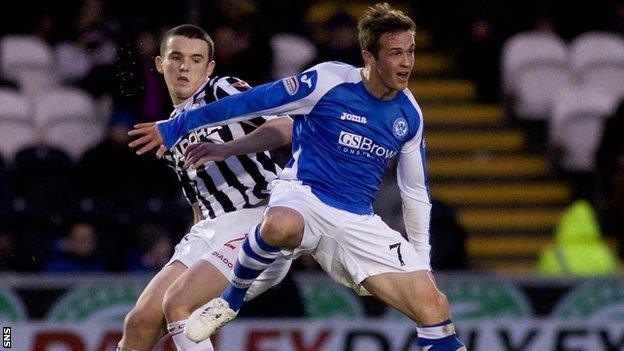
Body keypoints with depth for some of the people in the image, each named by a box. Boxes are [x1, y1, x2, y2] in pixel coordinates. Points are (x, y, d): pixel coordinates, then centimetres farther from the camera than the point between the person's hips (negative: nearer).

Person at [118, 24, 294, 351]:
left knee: (177, 302, -22)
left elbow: (285, 126, -19)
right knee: (140, 322, -3)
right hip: (211, 231, 8)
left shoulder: (223, 91, -2)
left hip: (257, 220, -8)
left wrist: (225, 150, -31)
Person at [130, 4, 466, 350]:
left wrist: (423, 262, 21)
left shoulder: (409, 114, 6)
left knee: (434, 307, -16)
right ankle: (230, 300, -13)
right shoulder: (328, 81, -9)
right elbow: (251, 101, -6)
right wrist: (174, 128, -4)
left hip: (358, 224, 4)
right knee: (279, 226, -42)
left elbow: (416, 192, 18)